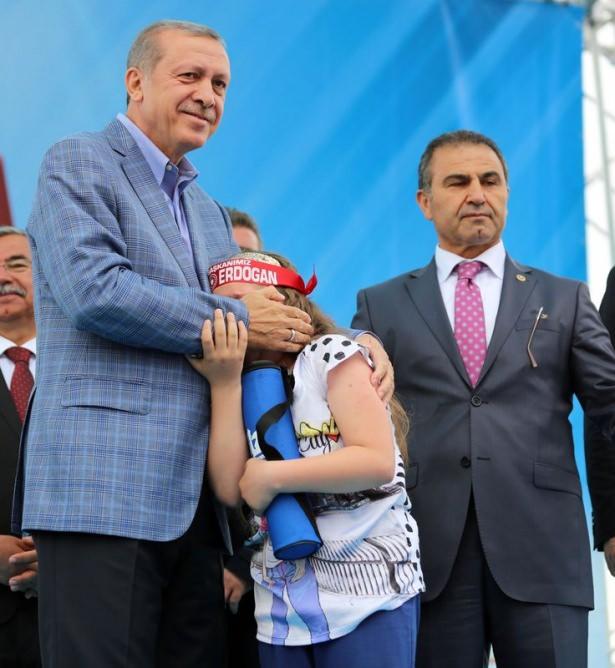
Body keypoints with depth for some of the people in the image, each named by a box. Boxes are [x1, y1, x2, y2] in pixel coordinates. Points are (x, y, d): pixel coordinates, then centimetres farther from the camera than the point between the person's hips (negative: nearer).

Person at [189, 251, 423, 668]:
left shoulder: (331, 356, -4)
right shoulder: (246, 390, 12)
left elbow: (378, 460, -16)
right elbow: (230, 489, -3)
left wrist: (271, 477, -13)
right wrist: (225, 382, -5)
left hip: (367, 590, -6)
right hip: (283, 602, 6)